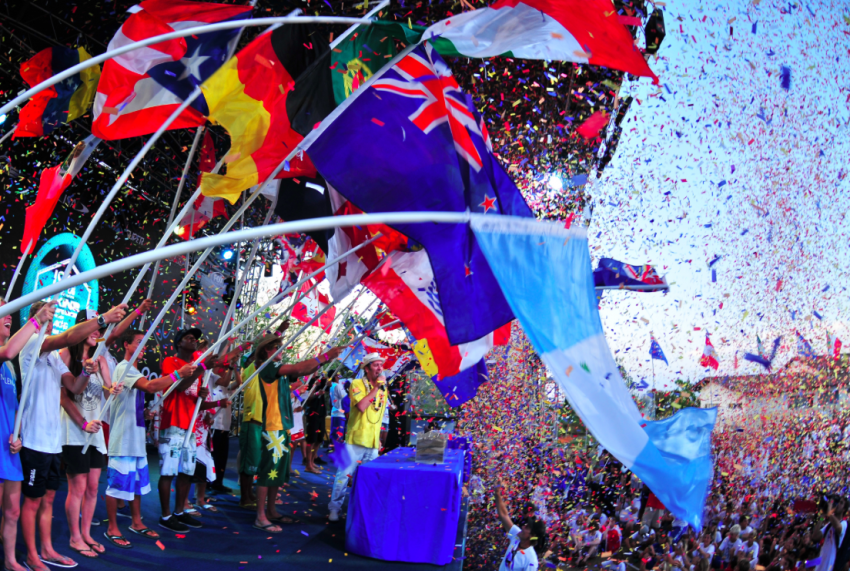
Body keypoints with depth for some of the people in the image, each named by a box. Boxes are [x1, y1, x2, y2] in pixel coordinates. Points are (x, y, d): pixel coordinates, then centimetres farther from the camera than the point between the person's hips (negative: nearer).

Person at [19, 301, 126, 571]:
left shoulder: (54, 355, 17)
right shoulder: (32, 344, -11)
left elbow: (74, 386, 11)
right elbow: (68, 338, -28)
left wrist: (86, 371, -10)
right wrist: (103, 318, -32)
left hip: (53, 438, 8)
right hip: (35, 438, -8)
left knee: (48, 496, 15)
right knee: (33, 499, 0)